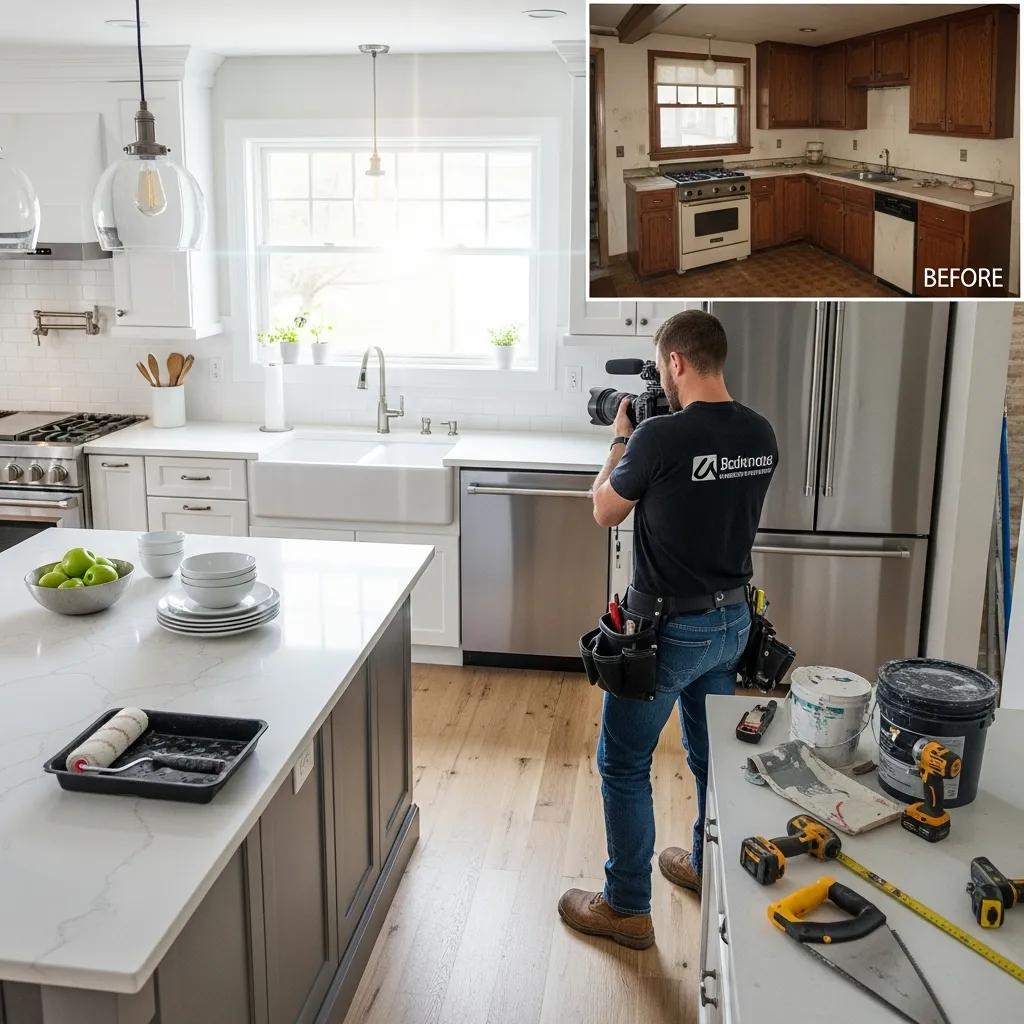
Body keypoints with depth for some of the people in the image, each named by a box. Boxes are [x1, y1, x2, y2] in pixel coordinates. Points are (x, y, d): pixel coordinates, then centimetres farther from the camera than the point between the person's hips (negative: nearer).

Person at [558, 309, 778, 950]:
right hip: (732, 620, 7)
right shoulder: (762, 436, -2)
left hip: (668, 629, -7)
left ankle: (627, 909, 20)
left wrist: (622, 440, 7)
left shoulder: (660, 437, -23)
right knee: (715, 754, 23)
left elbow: (606, 511, -7)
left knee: (624, 765, 9)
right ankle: (710, 869, 43)